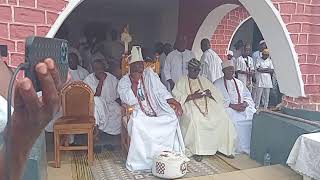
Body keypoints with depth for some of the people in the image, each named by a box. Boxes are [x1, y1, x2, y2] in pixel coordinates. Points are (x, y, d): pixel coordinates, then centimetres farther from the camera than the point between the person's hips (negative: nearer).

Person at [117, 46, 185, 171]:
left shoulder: (149, 74, 12)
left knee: (172, 118, -25)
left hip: (157, 111, 3)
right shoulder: (123, 82, 4)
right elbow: (130, 101, -10)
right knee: (138, 124, -35)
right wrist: (135, 82, -14)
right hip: (139, 113, -2)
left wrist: (175, 103, -5)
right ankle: (142, 160, -17)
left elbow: (162, 92, 9)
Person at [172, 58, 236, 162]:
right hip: (191, 106, -4)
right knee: (195, 119, -36)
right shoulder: (182, 81, 9)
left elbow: (216, 94, 18)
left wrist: (210, 94, -5)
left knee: (223, 117, -20)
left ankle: (224, 148, -7)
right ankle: (196, 150, -23)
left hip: (208, 104, 4)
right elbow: (177, 97, -5)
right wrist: (192, 96, -15)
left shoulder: (204, 80, 23)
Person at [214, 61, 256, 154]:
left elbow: (248, 96, 16)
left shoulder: (239, 83, 24)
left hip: (243, 107, 5)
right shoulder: (217, 83, 7)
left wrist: (245, 104, -7)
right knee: (236, 119, -34)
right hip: (227, 108, -4)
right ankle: (241, 148, -21)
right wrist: (232, 105, -17)